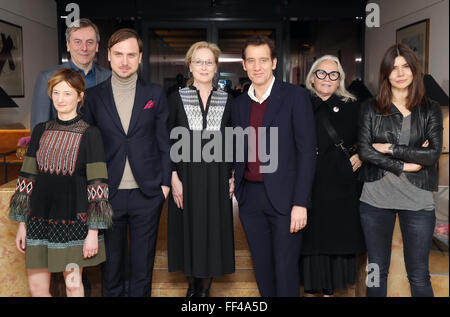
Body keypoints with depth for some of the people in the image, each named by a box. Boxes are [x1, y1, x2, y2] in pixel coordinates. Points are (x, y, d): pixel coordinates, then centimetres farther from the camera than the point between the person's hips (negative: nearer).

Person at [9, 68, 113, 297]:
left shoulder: (89, 134, -6)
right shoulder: (41, 131, 8)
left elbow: (97, 186, -9)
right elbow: (27, 179, 10)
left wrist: (93, 232, -11)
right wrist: (21, 224, 9)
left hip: (74, 217, -4)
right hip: (39, 218, 4)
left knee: (73, 284, 5)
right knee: (36, 287, 9)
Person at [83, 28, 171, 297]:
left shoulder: (156, 94, 3)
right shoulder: (93, 96, 3)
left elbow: (164, 141, 4)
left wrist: (165, 183, -1)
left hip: (147, 194, 0)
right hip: (108, 194, 1)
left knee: (143, 263, 11)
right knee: (111, 262, 13)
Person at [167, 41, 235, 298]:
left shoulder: (226, 100, 6)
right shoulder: (177, 98, 1)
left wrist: (232, 177, 1)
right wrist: (174, 177, -9)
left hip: (217, 177, 1)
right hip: (187, 175, -1)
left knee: (214, 229, 5)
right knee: (189, 229, 6)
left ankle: (206, 287, 20)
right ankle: (192, 285, 25)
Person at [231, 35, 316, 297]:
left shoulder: (296, 96, -4)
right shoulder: (239, 104, 12)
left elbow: (307, 152, -9)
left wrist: (300, 203, -14)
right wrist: (235, 185, 3)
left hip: (284, 197, -4)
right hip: (250, 197, 5)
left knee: (285, 270, 1)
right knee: (262, 267, 14)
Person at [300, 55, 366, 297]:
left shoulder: (352, 107, 6)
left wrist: (361, 156, -1)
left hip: (341, 186, 1)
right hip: (308, 184, -1)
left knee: (336, 239, 7)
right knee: (310, 240, 4)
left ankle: (330, 289, 23)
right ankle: (310, 289, 21)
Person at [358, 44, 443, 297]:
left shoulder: (431, 110, 4)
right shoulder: (372, 109, 5)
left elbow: (433, 154, -6)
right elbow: (364, 150, -6)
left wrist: (390, 148, -10)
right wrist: (404, 165, -10)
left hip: (418, 200, 0)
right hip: (376, 199, 1)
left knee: (419, 276, 6)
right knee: (377, 271, 11)